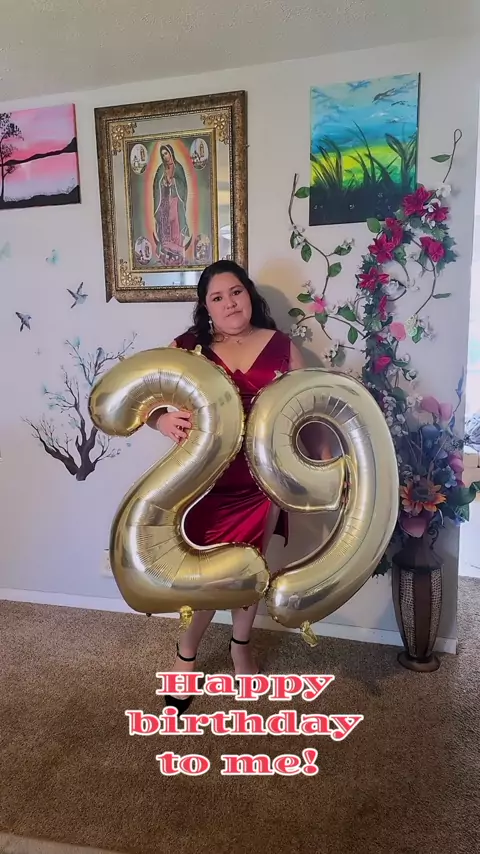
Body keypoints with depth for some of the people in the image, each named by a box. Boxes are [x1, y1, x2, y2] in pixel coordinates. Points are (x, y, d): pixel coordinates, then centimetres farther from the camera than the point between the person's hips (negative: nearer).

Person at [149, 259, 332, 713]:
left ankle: (240, 646, 43)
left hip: (261, 480, 2)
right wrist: (162, 420, -31)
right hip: (205, 482, -2)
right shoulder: (187, 348, -4)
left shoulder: (281, 346, 0)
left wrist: (327, 462, -3)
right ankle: (185, 654, 33)